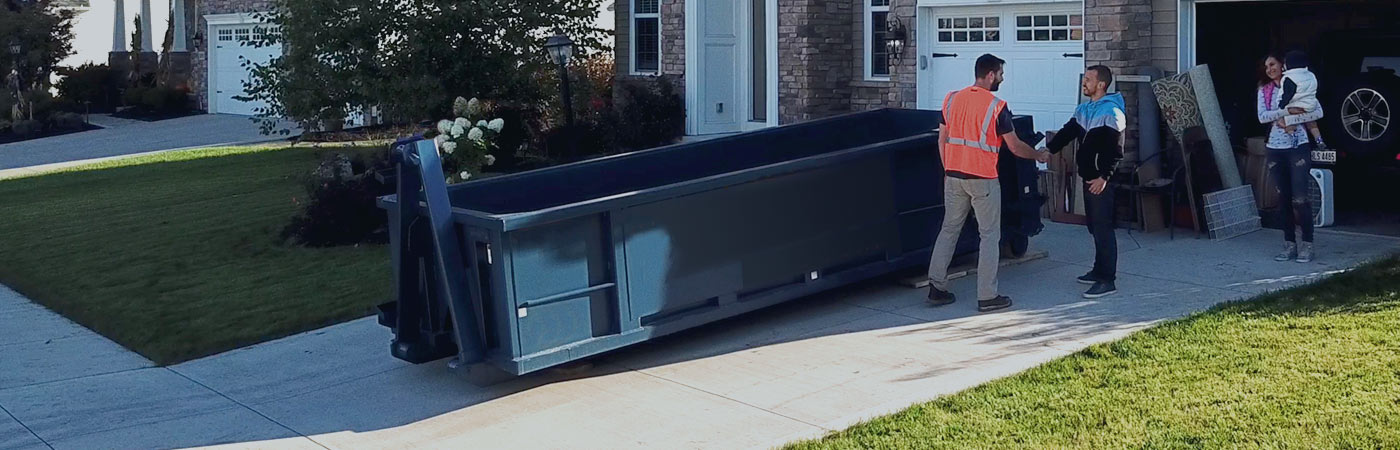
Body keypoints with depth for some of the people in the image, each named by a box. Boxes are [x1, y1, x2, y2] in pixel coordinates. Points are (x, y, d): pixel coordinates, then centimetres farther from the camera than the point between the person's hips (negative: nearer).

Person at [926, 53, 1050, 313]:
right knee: (990, 235, 3)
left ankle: (936, 288, 12)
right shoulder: (996, 107, -10)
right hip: (983, 179, -5)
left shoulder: (952, 99, 5)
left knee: (949, 230, 13)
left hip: (953, 176, 5)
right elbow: (1015, 147, -4)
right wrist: (1039, 156, 13)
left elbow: (942, 140, 10)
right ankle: (987, 296, 3)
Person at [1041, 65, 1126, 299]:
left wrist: (1103, 177, -23)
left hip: (1101, 180, -9)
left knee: (1103, 227, -9)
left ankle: (1108, 280, -7)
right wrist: (1048, 149, -3)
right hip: (1088, 177, 9)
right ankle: (1099, 271, 27)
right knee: (1095, 227, 16)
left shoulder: (1111, 112, -13)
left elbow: (1116, 150, -18)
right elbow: (1067, 133, 11)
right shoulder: (1084, 110, 15)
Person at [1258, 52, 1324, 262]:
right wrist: (1288, 111, -16)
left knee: (1300, 198, -8)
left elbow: (1318, 112, -8)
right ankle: (1289, 245, 13)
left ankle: (1307, 245, -1)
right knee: (1284, 199, 7)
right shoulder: (1264, 91, 9)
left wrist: (1289, 121, -14)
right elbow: (1262, 117, -5)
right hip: (1275, 149, 4)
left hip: (1298, 147, -4)